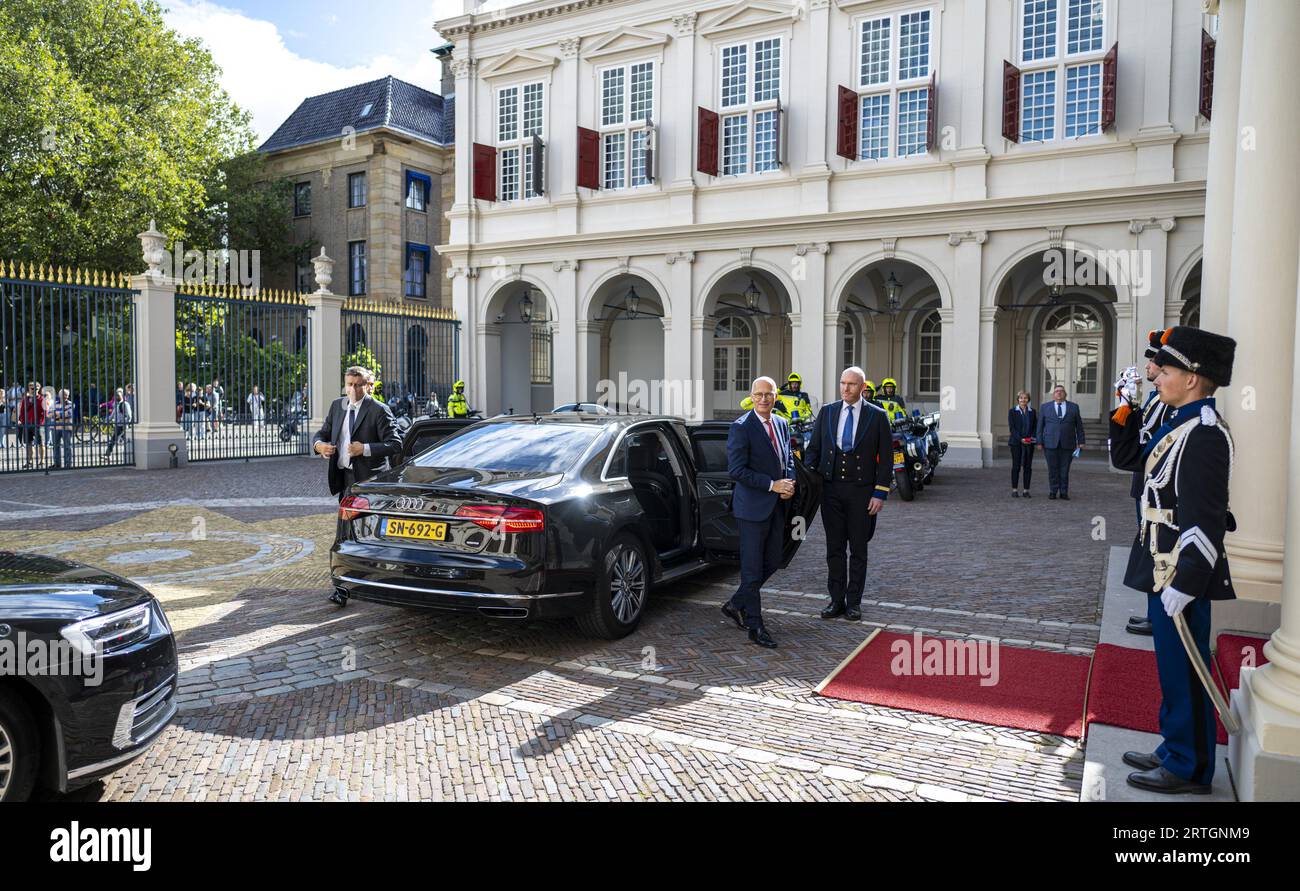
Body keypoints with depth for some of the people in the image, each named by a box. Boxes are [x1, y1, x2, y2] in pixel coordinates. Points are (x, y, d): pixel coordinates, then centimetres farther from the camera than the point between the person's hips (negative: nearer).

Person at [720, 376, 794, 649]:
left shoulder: (782, 424, 9)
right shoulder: (741, 427, -13)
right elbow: (736, 470, -18)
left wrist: (789, 483, -1)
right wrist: (773, 484, -18)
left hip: (777, 505, 8)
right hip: (753, 506, -7)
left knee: (772, 562, 14)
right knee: (752, 568, 1)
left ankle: (736, 604, 32)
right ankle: (755, 627, 11)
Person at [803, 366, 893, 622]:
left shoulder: (877, 416, -1)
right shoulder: (827, 412, 6)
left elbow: (886, 458, -2)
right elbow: (813, 449, 8)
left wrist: (880, 493, -8)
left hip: (861, 491, -2)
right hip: (831, 488, 2)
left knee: (858, 550, 7)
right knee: (834, 548, 7)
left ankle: (854, 602, 17)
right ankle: (836, 600, 16)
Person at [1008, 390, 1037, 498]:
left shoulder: (1032, 412, 12)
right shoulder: (1012, 412, 3)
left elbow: (1035, 426, 10)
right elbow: (1012, 428, -4)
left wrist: (1032, 437, -8)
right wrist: (1020, 439, -14)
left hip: (1029, 443, 3)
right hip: (1016, 442, -3)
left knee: (1028, 466, 2)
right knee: (1016, 466, -2)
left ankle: (1026, 490, 6)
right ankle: (1014, 490, 2)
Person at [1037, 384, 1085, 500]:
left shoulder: (1074, 407, 9)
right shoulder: (1045, 407, 8)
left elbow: (1079, 425, 9)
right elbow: (1040, 425, 6)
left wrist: (1080, 441, 3)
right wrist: (1039, 442, 0)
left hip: (1067, 444, 0)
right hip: (1050, 443, 0)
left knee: (1065, 470, 2)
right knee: (1053, 469, 1)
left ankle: (1064, 492, 9)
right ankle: (1053, 492, 9)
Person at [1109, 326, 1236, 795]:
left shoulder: (1205, 434, -20)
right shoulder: (1179, 424, 10)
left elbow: (1205, 521, -24)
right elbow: (1127, 458, 22)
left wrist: (1184, 584, -24)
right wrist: (1116, 412, 10)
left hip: (1182, 575, -10)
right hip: (1164, 571, 10)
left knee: (1183, 671, 3)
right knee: (1173, 668, 19)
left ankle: (1189, 769, 17)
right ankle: (1175, 751, 33)